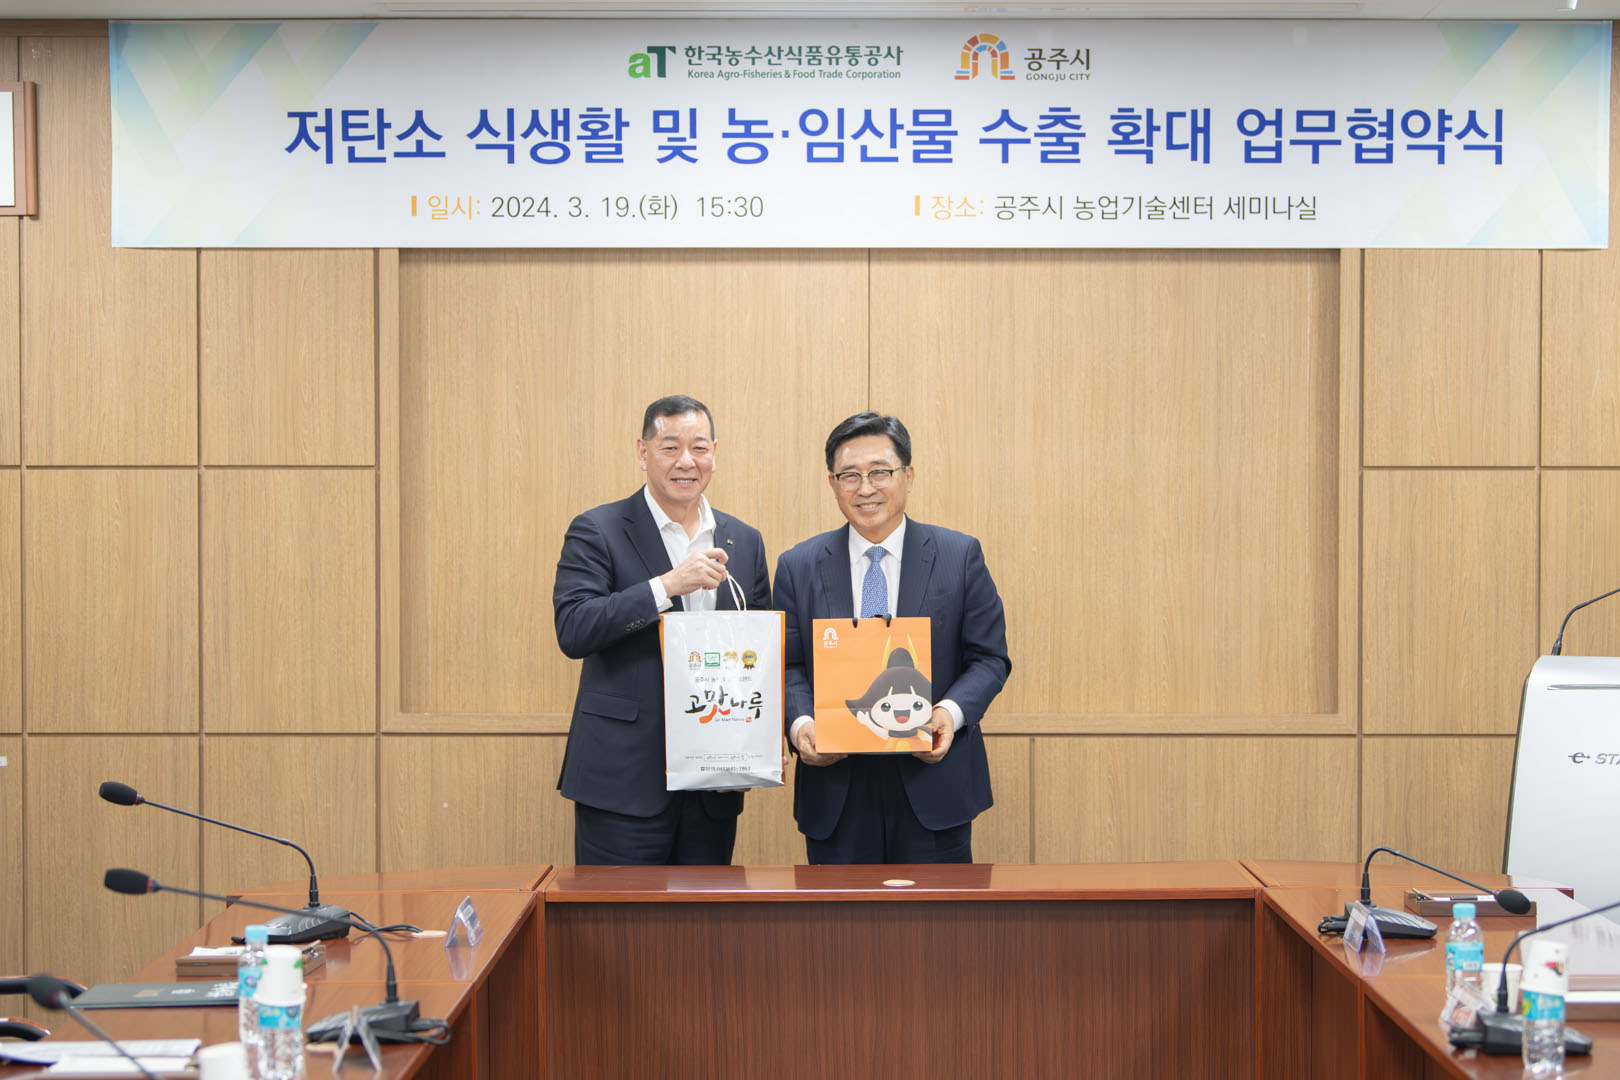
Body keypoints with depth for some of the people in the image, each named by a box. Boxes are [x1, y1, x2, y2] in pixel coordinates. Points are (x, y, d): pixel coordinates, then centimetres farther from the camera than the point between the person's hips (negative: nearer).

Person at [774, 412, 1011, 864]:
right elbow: (789, 666, 6)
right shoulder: (798, 567, 7)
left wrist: (952, 712, -16)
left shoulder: (960, 555, 3)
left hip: (934, 786, -1)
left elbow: (990, 657, 2)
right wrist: (799, 723, -14)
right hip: (835, 792, 1)